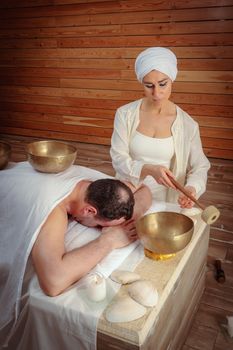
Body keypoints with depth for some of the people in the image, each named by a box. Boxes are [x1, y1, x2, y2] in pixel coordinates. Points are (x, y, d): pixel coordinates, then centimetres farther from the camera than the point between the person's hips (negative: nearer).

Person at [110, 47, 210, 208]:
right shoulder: (125, 114, -4)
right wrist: (149, 169, -24)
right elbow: (118, 159, -7)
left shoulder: (188, 124, -5)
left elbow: (199, 166, 2)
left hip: (166, 201, 0)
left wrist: (192, 188, -19)